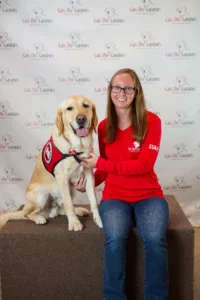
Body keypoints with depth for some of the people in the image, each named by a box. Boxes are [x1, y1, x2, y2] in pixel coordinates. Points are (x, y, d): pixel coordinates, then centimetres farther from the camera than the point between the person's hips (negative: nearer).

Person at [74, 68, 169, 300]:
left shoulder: (151, 121, -6)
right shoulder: (104, 127, 5)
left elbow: (145, 165, -14)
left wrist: (100, 163, -14)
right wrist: (90, 182, -1)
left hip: (148, 195, -1)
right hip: (115, 196, 2)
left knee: (154, 239, -30)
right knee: (115, 238, -29)